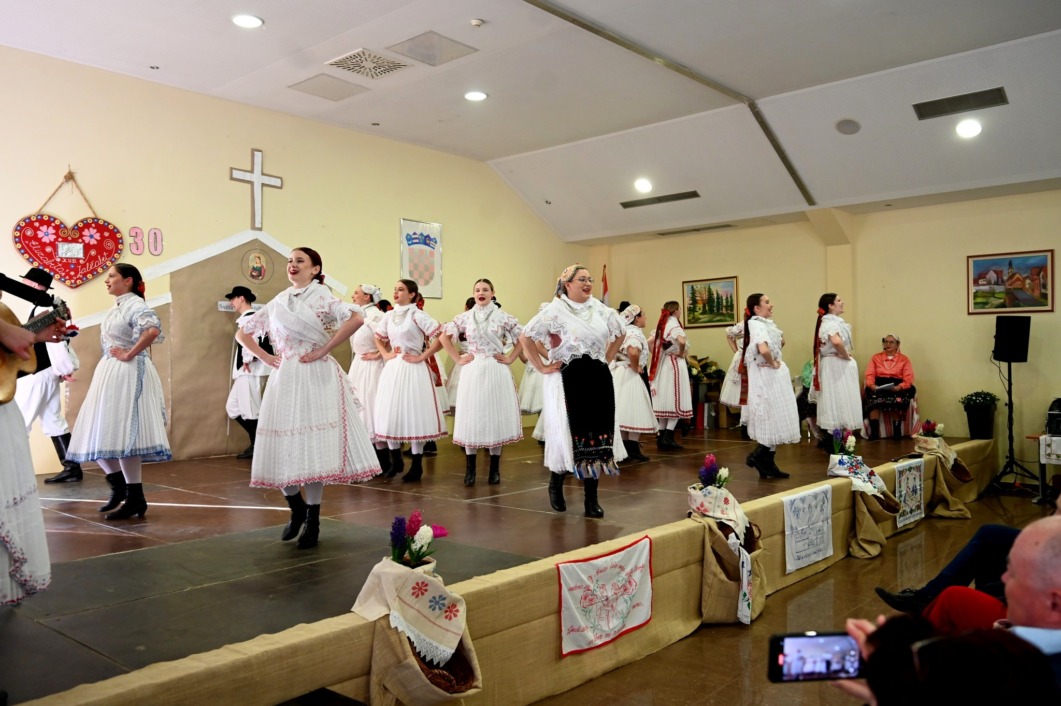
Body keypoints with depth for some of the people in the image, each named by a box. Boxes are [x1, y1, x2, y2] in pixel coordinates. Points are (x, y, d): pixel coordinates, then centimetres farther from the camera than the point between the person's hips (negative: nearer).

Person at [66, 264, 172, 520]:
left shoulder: (135, 304, -11)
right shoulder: (118, 307, 17)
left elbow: (153, 330, -31)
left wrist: (129, 355, -22)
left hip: (127, 376, -10)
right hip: (110, 375, 10)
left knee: (122, 435, -8)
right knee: (99, 435, 11)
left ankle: (135, 499, -1)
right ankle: (119, 486, 23)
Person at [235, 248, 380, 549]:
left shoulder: (321, 295, -2)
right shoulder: (277, 303, 13)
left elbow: (356, 318, -20)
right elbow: (242, 332, 22)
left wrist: (324, 349, -17)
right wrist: (266, 357, 7)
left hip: (316, 378, -5)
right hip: (284, 380, 5)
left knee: (314, 448, -2)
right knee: (282, 449, 4)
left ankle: (312, 521, 11)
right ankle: (297, 509, 27)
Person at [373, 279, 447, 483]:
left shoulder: (418, 315, -8)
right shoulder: (388, 316, 10)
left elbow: (441, 338, -15)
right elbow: (378, 339, 25)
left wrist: (421, 357, -14)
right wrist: (385, 354, 7)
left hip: (413, 369, -6)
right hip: (392, 369, 6)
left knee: (414, 414, -2)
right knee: (390, 413, 8)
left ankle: (416, 466, 7)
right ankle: (396, 461, 23)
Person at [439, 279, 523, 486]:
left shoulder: (503, 316, 1)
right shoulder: (465, 317, 6)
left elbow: (523, 338, 3)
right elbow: (444, 337, 11)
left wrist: (510, 358, -2)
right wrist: (458, 358, 4)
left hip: (496, 371, -1)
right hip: (472, 371, 1)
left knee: (496, 417, 3)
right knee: (470, 417, 2)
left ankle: (494, 469, 13)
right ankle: (470, 469, 10)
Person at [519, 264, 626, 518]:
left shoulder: (600, 309, 9)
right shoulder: (555, 310, -7)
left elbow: (620, 333, 24)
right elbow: (525, 337, -8)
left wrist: (606, 358, 14)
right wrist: (541, 367, -8)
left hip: (598, 379, 5)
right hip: (568, 380, -5)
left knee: (597, 433, 3)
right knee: (566, 433, -2)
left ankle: (591, 498, 13)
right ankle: (555, 486, 24)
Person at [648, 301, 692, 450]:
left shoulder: (662, 325, 10)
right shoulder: (674, 323, -12)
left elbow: (650, 342, 12)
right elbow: (682, 341, -30)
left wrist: (658, 356, 10)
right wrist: (681, 353, -14)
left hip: (663, 364, 7)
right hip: (675, 364, -7)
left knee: (665, 399, 11)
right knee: (676, 400, -3)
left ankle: (661, 437, 12)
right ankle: (668, 437, -8)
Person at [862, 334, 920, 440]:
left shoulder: (904, 359, 15)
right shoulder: (875, 357, 19)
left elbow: (909, 379, 1)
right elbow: (869, 375, 6)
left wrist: (899, 387, -20)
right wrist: (872, 385, -17)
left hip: (897, 388, 0)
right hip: (878, 387, 1)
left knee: (897, 400, -34)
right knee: (873, 398, -33)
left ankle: (897, 431, -22)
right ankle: (874, 432, -34)